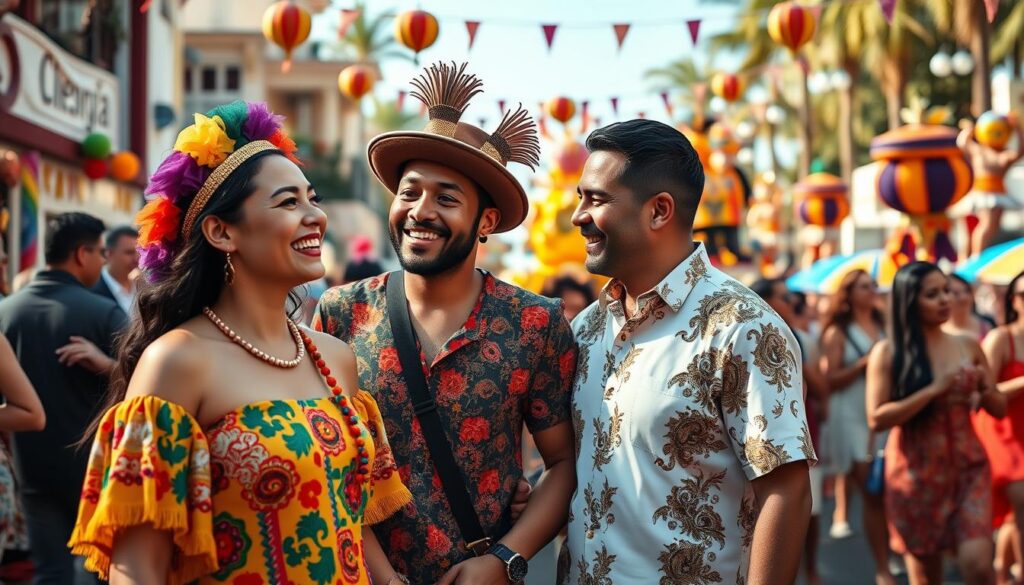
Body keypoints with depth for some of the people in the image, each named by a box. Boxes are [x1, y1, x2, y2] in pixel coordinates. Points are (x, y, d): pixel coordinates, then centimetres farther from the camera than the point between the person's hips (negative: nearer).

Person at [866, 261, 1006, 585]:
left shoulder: (969, 346, 6)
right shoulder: (887, 351, -4)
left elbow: (1000, 408, 14)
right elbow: (877, 418, -12)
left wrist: (986, 391, -9)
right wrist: (933, 391, -16)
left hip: (968, 467, 2)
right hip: (916, 471, -2)